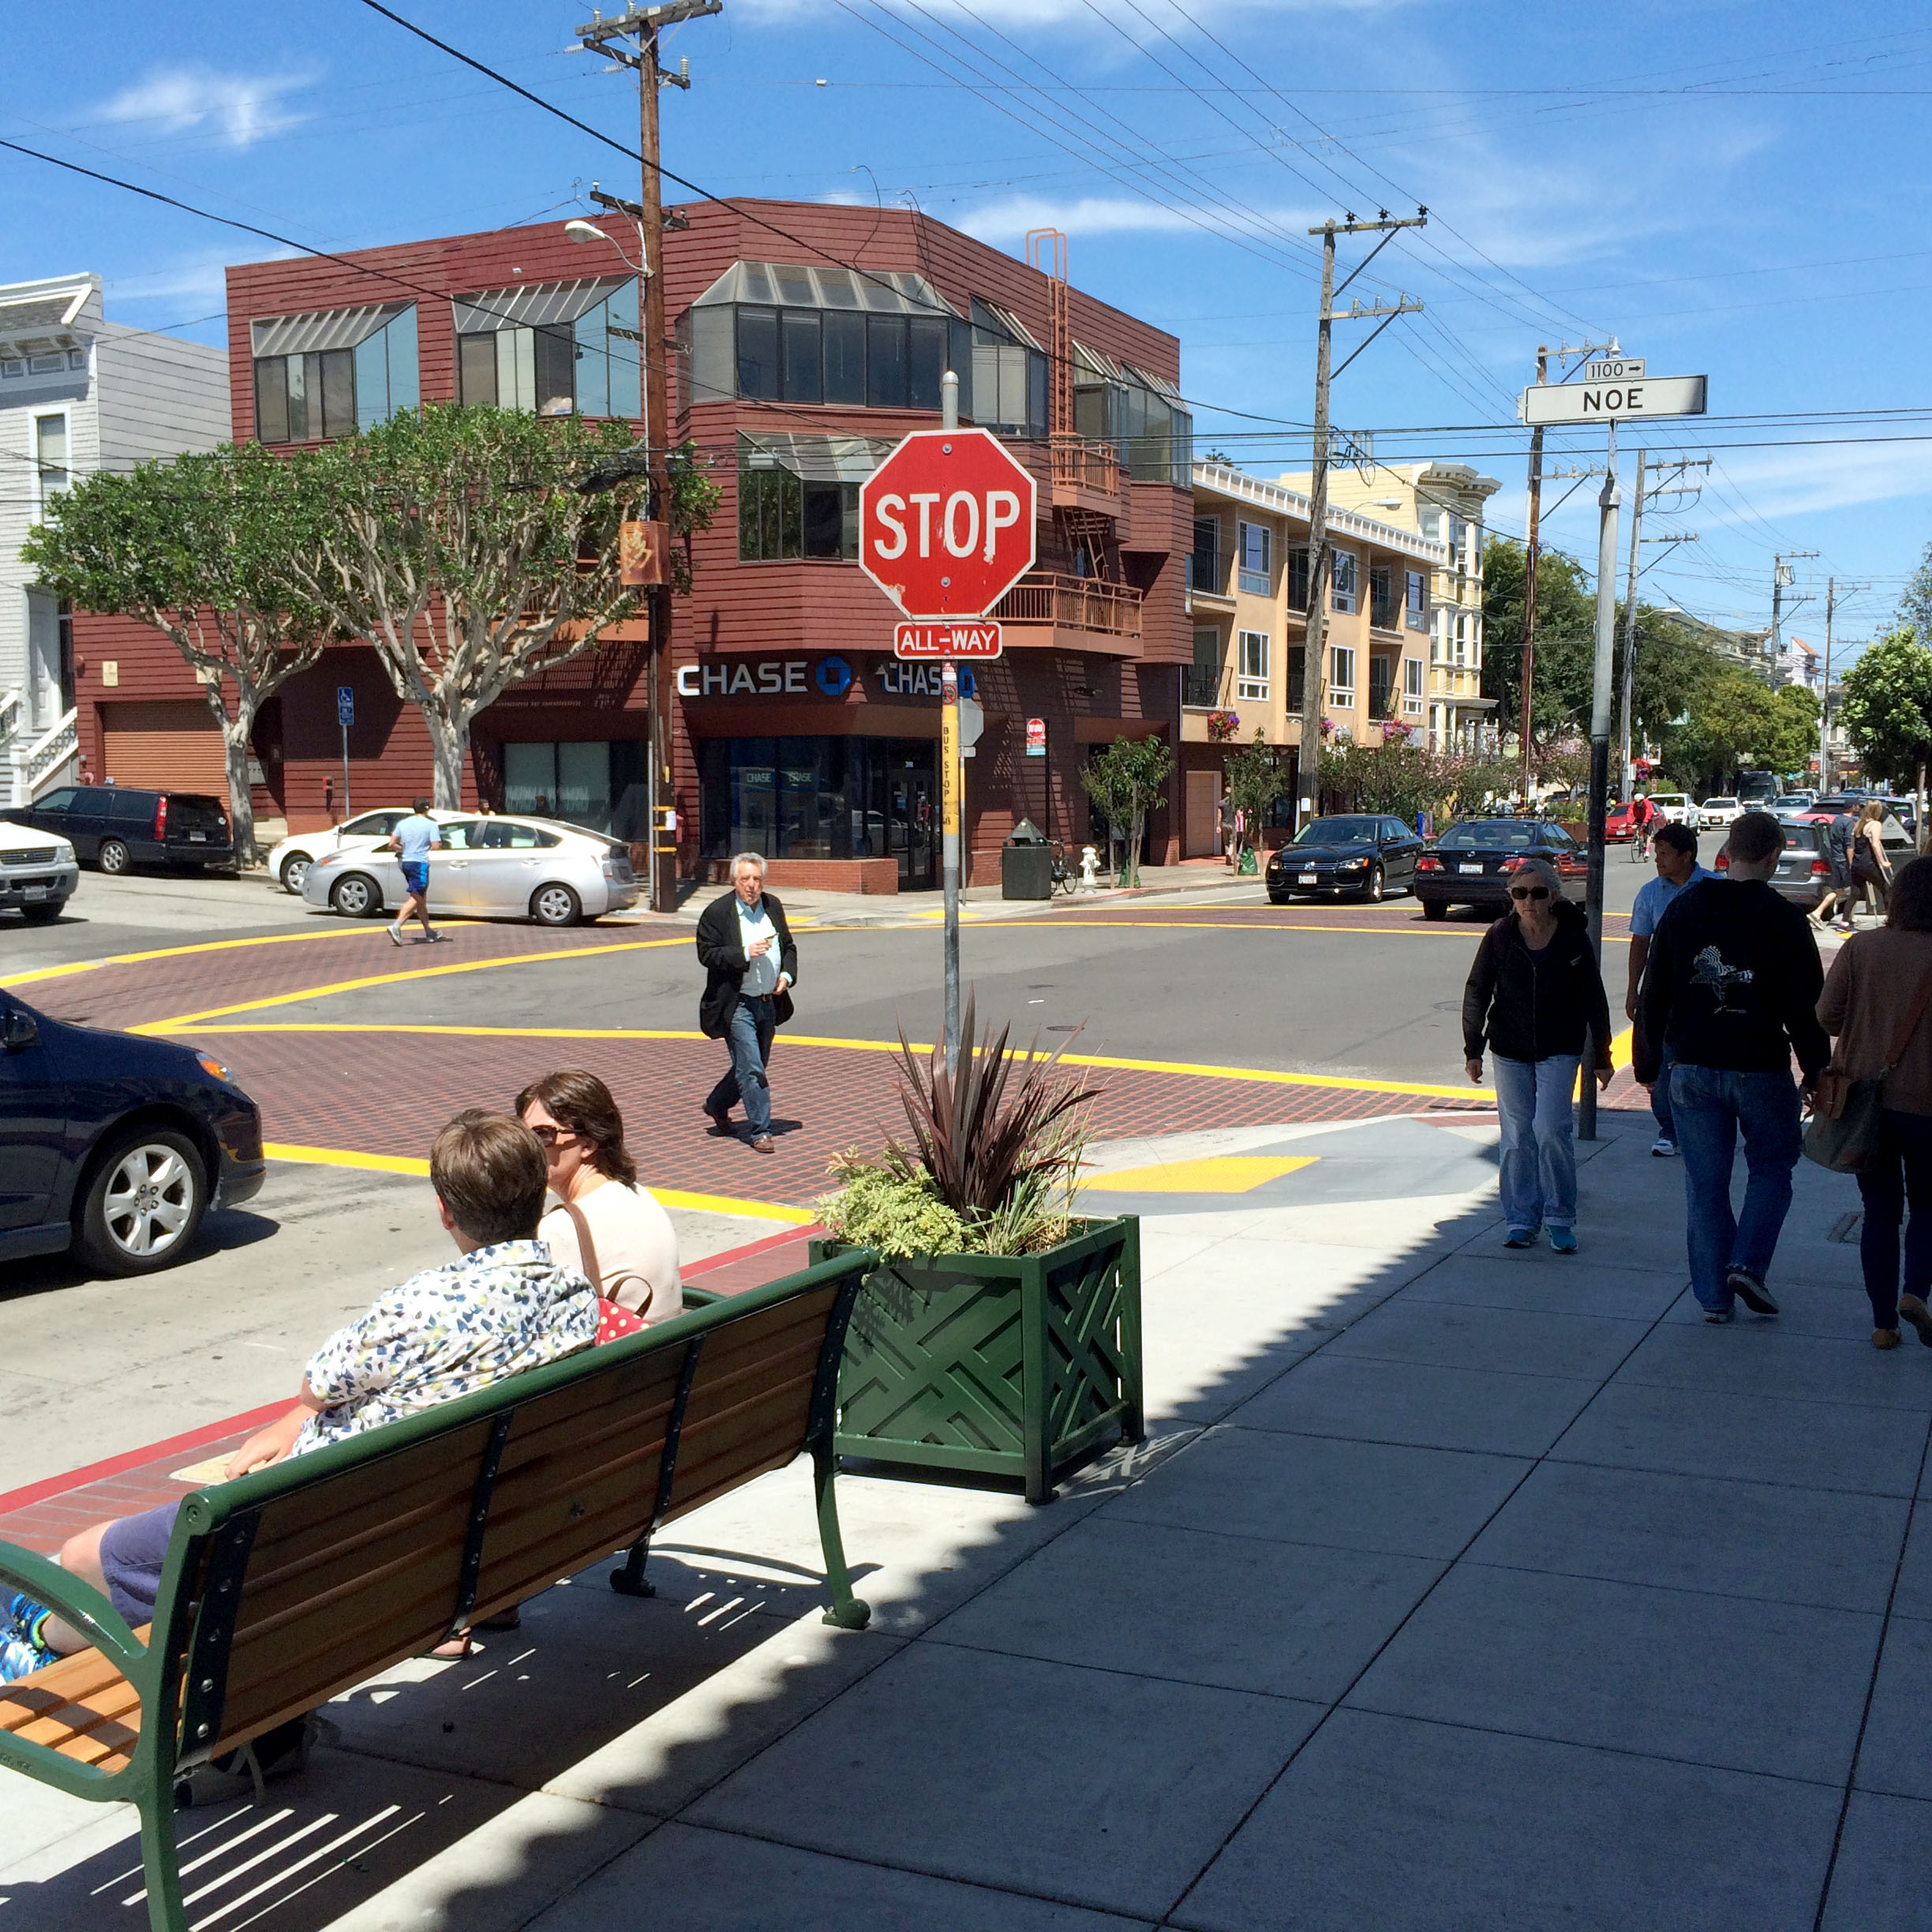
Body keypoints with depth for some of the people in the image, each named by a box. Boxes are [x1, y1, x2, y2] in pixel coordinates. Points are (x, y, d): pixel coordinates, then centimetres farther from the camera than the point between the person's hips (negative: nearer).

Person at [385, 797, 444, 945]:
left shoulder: (403, 823, 9)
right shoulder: (431, 824, -7)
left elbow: (391, 845, 6)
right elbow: (436, 847, -14)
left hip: (406, 862, 7)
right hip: (420, 863, -7)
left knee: (421, 898, 16)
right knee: (416, 898, -8)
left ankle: (429, 931, 23)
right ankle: (396, 927, -24)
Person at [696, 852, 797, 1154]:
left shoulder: (773, 906, 8)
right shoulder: (717, 912, -9)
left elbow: (788, 946, 17)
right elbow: (707, 954, -13)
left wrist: (787, 975, -1)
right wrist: (745, 953, -23)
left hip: (769, 1003, 6)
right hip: (737, 1006, -6)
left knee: (752, 1065, 17)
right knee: (752, 1069, -9)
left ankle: (717, 1104, 40)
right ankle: (759, 1131, 0)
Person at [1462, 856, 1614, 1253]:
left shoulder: (1573, 938, -7)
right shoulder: (1499, 936, -5)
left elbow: (1594, 1000, 1)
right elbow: (1476, 994, 3)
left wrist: (1601, 1056, 3)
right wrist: (1473, 1049, 2)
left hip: (1559, 1051, -2)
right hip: (1510, 1051, 2)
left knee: (1551, 1130, -11)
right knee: (1517, 1135, 4)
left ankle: (1560, 1219, 4)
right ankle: (1521, 1220, 15)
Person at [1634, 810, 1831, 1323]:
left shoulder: (1682, 911, 2)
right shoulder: (1782, 919, -8)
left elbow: (1653, 997, 7)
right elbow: (1806, 1007, -6)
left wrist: (1648, 1065, 15)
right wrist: (1817, 1073, 4)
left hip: (1692, 1070, 3)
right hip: (1761, 1070, -3)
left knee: (1705, 1182, 9)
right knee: (1772, 1166, 16)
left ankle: (1713, 1294, 11)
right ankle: (1748, 1264, -1)